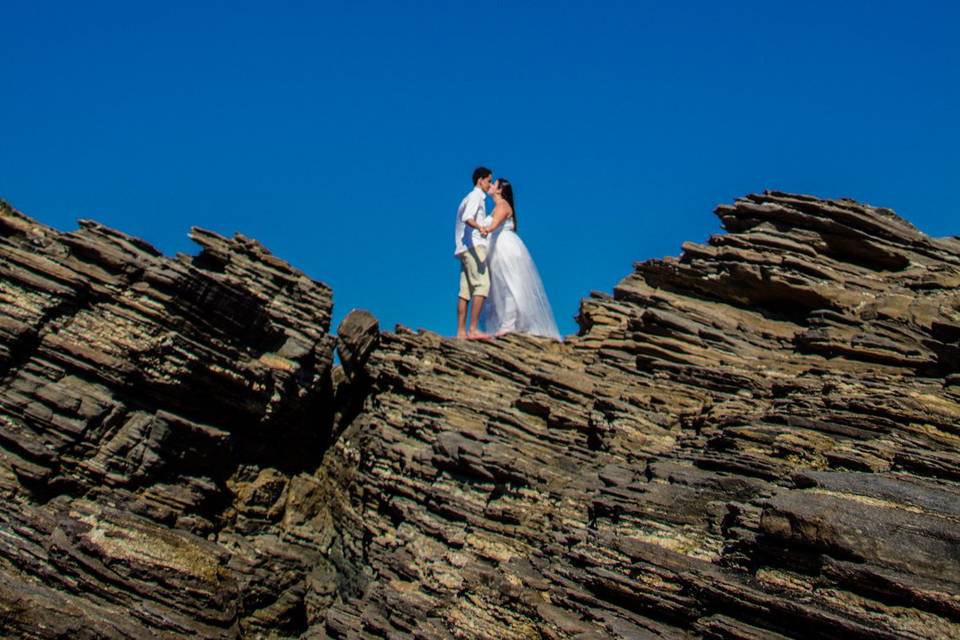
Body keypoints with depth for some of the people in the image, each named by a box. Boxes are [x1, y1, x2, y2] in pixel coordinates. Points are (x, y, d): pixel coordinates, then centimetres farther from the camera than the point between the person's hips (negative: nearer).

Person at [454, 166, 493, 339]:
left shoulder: (470, 198, 27)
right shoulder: (476, 196, -3)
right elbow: (467, 218, -21)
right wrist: (480, 227, -39)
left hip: (465, 248, 10)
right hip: (473, 245, -10)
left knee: (465, 290, 4)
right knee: (482, 285, -18)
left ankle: (461, 331, 0)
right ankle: (473, 329, -25)